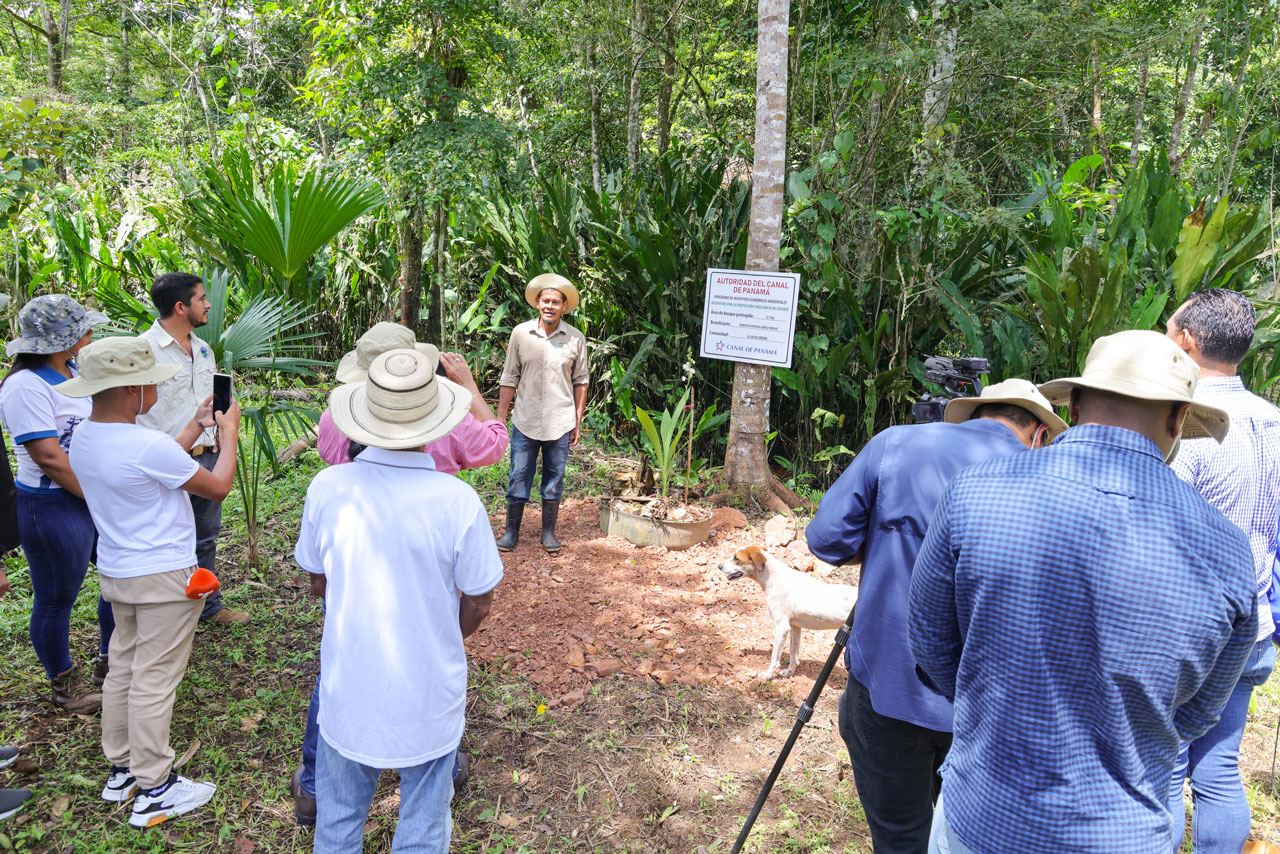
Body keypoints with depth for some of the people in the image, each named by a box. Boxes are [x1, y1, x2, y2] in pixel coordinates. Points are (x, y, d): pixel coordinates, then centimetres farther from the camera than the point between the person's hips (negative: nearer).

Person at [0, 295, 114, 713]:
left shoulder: (78, 370, 6)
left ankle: (109, 664, 38)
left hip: (101, 494, 8)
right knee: (56, 600, 10)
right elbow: (49, 458, -22)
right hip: (54, 506, -8)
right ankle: (63, 687, 30)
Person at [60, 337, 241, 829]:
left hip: (115, 572, 9)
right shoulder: (147, 446, -27)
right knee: (154, 680, 2)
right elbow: (218, 488, -14)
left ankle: (121, 770, 34)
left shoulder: (84, 438, 0)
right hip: (163, 578, -9)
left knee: (123, 669, 19)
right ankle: (153, 790, 15)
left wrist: (197, 426, 17)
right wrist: (229, 434, -1)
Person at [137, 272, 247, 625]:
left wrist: (219, 447, 14)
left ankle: (209, 606, 33)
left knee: (206, 539, 18)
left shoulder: (203, 349, 10)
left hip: (208, 459, 7)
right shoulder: (144, 350, -15)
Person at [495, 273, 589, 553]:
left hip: (560, 423, 0)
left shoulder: (575, 339, -1)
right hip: (525, 422, 0)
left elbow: (580, 381, 6)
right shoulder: (520, 333, -1)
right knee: (518, 477, 6)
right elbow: (509, 379, 4)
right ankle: (511, 531, 20)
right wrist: (500, 419, 2)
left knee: (554, 480, 10)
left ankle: (549, 532, 24)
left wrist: (578, 422, 4)